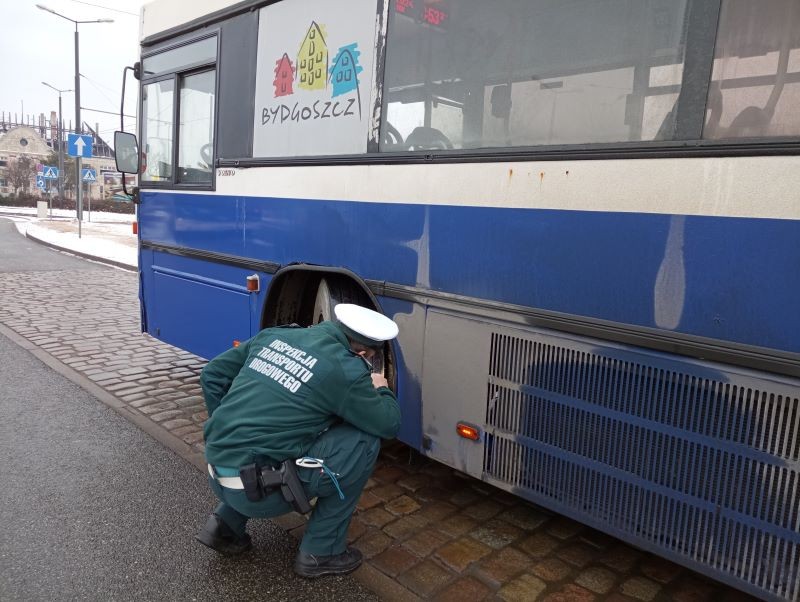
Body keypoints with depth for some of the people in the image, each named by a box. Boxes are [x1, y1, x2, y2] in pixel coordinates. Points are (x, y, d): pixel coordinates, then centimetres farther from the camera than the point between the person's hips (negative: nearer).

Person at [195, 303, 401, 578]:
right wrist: (382, 390, 20)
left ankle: (225, 524, 22)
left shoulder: (276, 335, 7)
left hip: (217, 476, 7)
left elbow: (212, 374, 15)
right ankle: (320, 552, 9)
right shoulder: (345, 369, -12)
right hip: (255, 489, -7)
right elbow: (389, 424, 0)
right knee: (364, 441, -1)